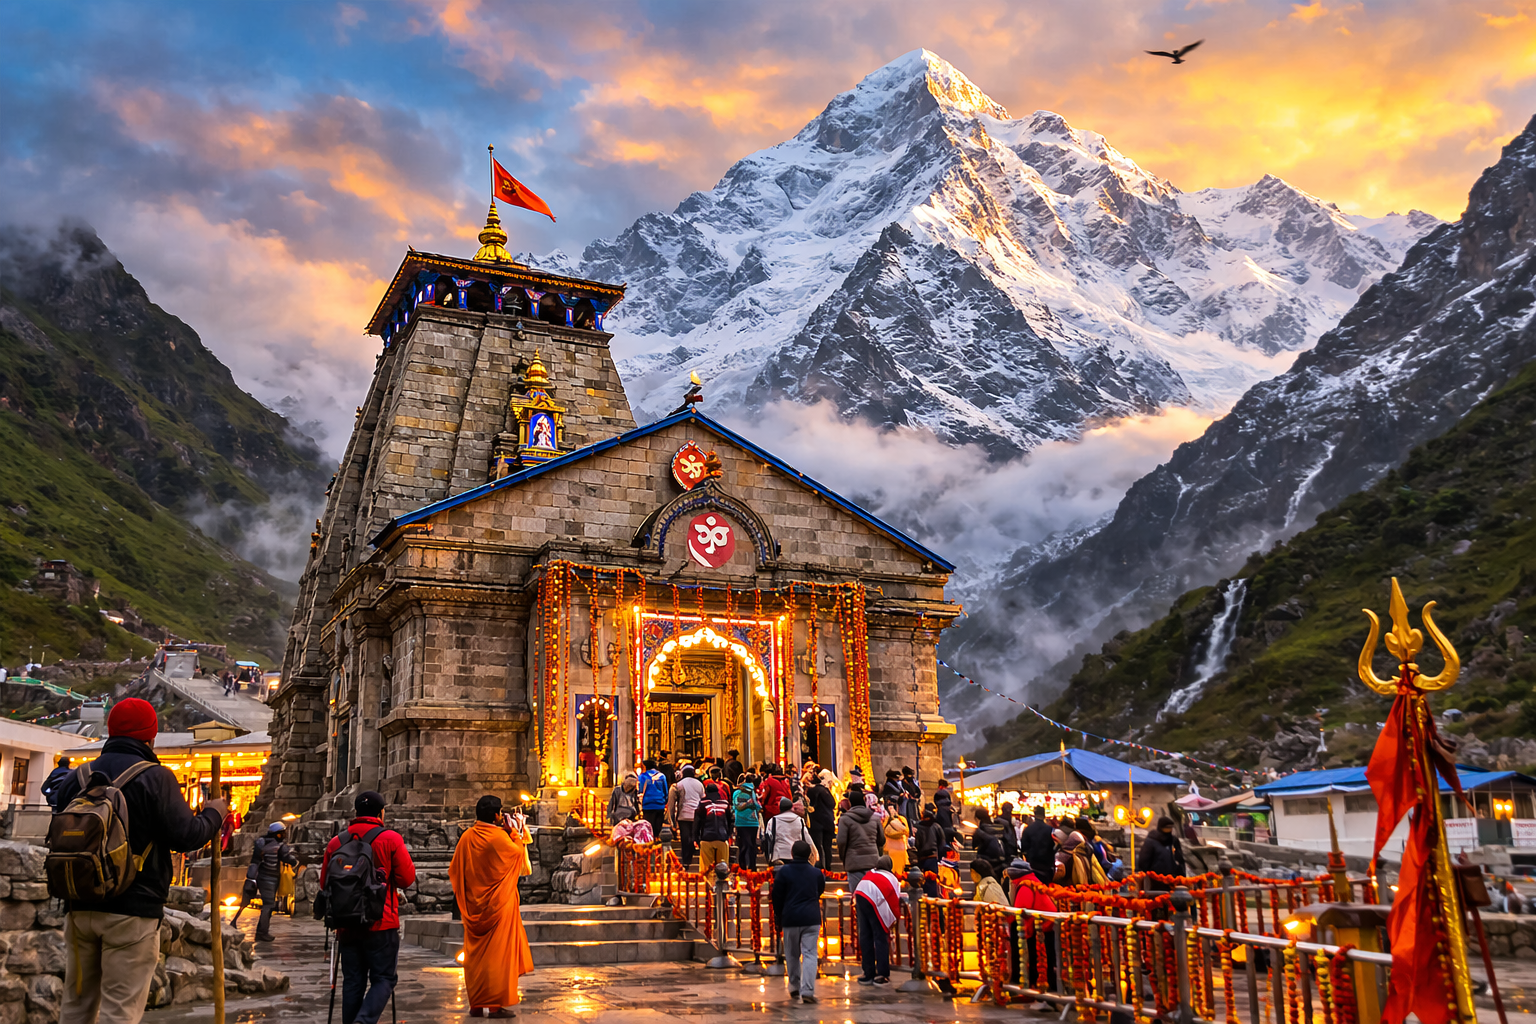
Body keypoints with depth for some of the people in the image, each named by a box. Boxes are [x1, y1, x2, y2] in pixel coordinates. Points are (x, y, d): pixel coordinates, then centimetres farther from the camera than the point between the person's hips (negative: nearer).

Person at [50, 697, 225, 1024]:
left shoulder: (77, 778, 8)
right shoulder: (155, 777, -10)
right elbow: (188, 837, -15)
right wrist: (213, 813, 3)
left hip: (80, 907, 6)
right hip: (133, 911, -6)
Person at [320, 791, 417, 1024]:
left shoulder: (336, 842, 6)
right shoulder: (390, 839, -6)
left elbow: (324, 884, 10)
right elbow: (407, 879, -7)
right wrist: (408, 859, 11)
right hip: (381, 923, -4)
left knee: (353, 981, 11)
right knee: (383, 978, 3)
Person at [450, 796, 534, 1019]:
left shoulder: (466, 837, -1)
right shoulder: (500, 837, -16)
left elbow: (455, 869, 9)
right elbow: (519, 851, 4)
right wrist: (514, 831, 13)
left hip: (473, 906, 5)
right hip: (499, 905, -5)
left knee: (475, 953, 11)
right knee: (499, 952, 1)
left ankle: (476, 1004, 15)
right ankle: (497, 1004, 1)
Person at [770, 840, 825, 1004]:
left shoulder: (783, 871, -3)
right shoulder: (816, 872, 4)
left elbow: (777, 897, 1)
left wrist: (778, 917, 13)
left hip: (790, 918, -1)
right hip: (812, 918, 1)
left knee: (792, 955, 14)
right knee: (809, 954, -2)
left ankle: (795, 988, 20)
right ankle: (807, 990, -16)